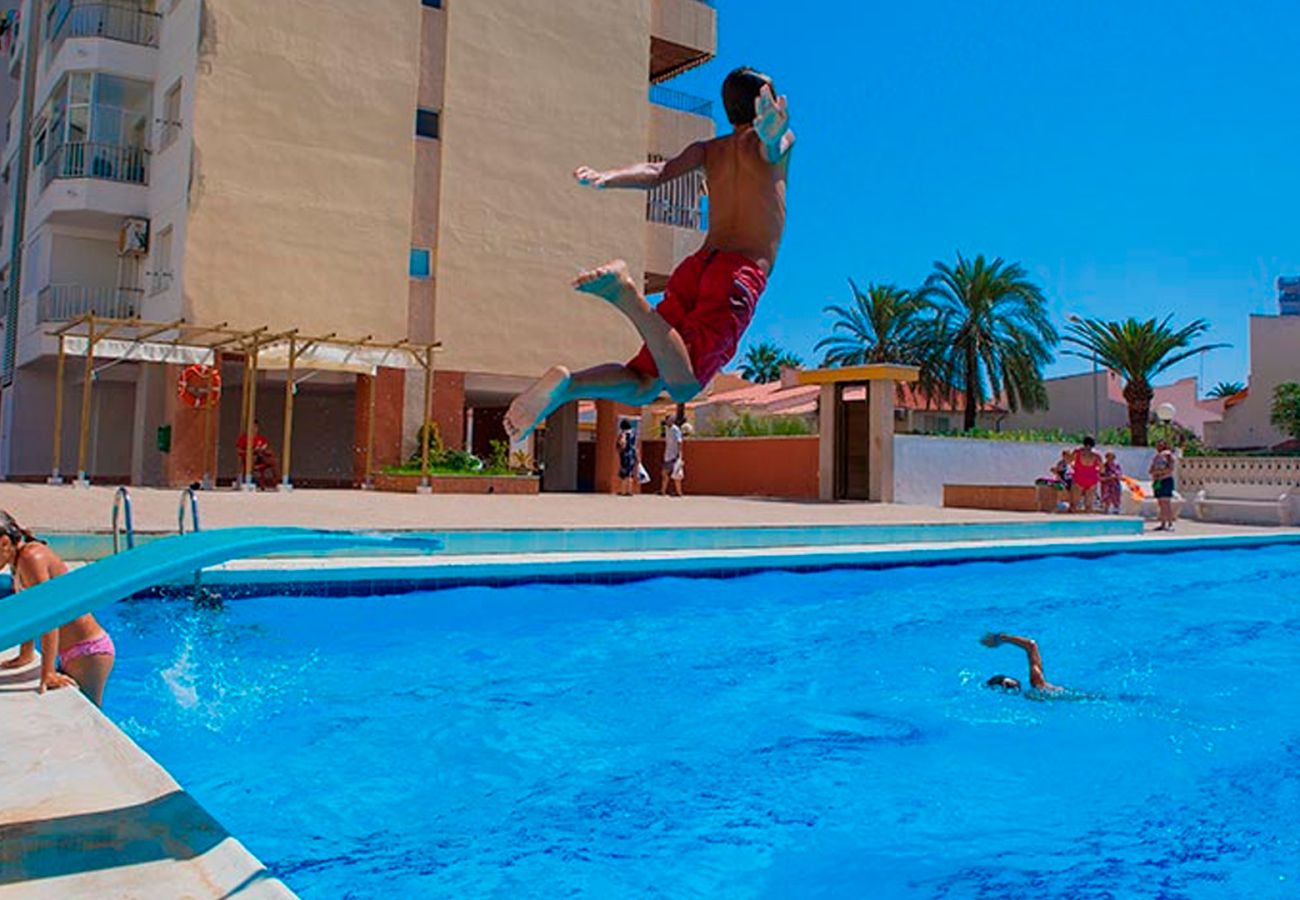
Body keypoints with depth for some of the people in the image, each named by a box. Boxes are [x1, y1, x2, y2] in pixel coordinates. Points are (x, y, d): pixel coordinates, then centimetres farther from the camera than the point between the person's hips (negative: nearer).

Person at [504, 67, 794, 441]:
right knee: (682, 385, -19)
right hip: (743, 273, -6)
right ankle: (627, 292, -35)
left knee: (642, 385, 8)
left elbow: (658, 172, 3)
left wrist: (607, 177, -10)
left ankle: (565, 383, -19)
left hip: (698, 264, 6)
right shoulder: (773, 138, 12)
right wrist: (775, 136, -37)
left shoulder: (708, 151, 23)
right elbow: (772, 146, -15)